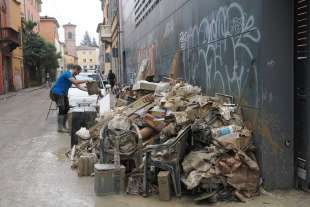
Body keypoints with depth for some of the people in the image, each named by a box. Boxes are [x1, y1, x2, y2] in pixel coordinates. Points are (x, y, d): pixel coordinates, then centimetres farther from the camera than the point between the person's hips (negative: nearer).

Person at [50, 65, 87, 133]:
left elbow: (78, 86, 12)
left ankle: (64, 126, 17)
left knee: (66, 109, 7)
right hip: (57, 92, -10)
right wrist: (85, 81, -21)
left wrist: (87, 90, 3)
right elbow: (76, 82, -30)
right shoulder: (67, 74, -19)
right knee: (62, 109, -12)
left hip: (63, 93, 10)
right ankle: (60, 128, -7)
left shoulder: (72, 76, 11)